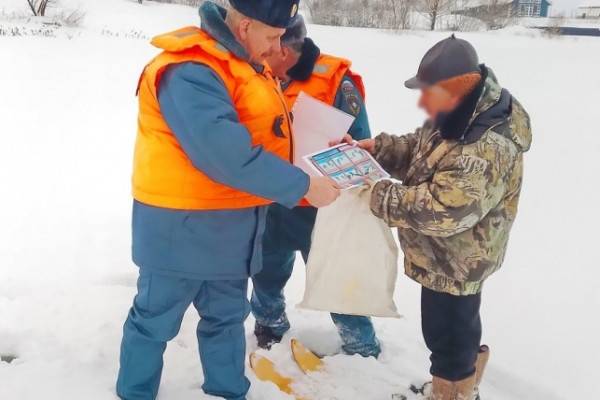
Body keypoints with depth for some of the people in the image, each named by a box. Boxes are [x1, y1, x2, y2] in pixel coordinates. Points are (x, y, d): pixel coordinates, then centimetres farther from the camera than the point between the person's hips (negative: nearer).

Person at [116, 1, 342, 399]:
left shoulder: (242, 64, 9)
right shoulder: (190, 72, -24)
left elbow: (264, 128, 19)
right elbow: (225, 153, -33)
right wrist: (303, 186, -27)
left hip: (230, 226, 9)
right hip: (184, 226, -9)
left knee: (226, 315, 21)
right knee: (156, 319, 10)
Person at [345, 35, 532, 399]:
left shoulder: (488, 150, -35)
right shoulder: (457, 117, -3)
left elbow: (442, 210, -37)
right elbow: (418, 149, 11)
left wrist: (380, 195, -28)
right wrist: (375, 148, -5)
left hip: (454, 263, -10)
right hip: (444, 257, 10)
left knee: (447, 333, 11)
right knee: (458, 326, 28)